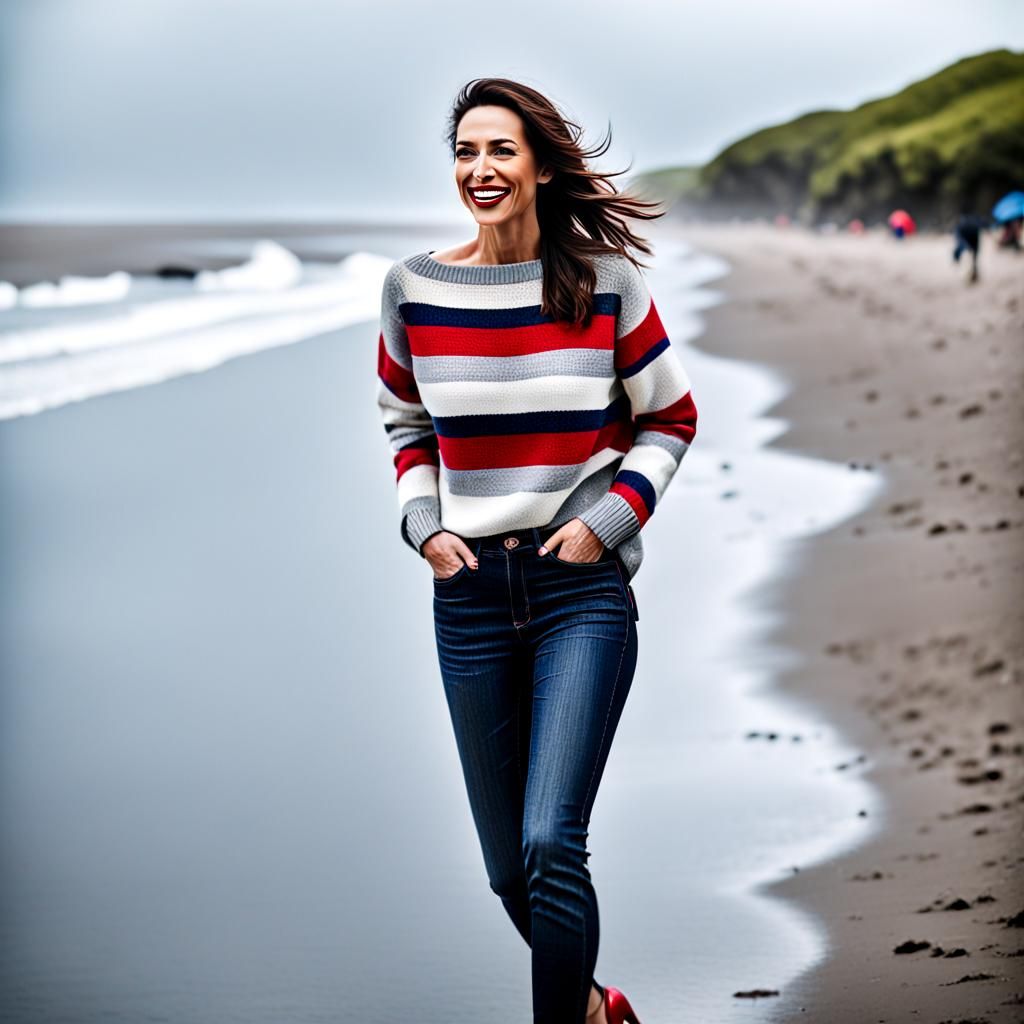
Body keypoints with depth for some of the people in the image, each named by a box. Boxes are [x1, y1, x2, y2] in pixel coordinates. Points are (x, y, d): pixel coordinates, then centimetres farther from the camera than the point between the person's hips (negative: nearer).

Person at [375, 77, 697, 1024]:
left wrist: (608, 519, -7)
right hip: (470, 593, 3)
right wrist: (425, 526, 2)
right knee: (506, 866, 11)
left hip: (585, 588, -3)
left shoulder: (604, 281, -5)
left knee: (551, 846, -17)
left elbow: (671, 419, 6)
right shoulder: (414, 288, 1)